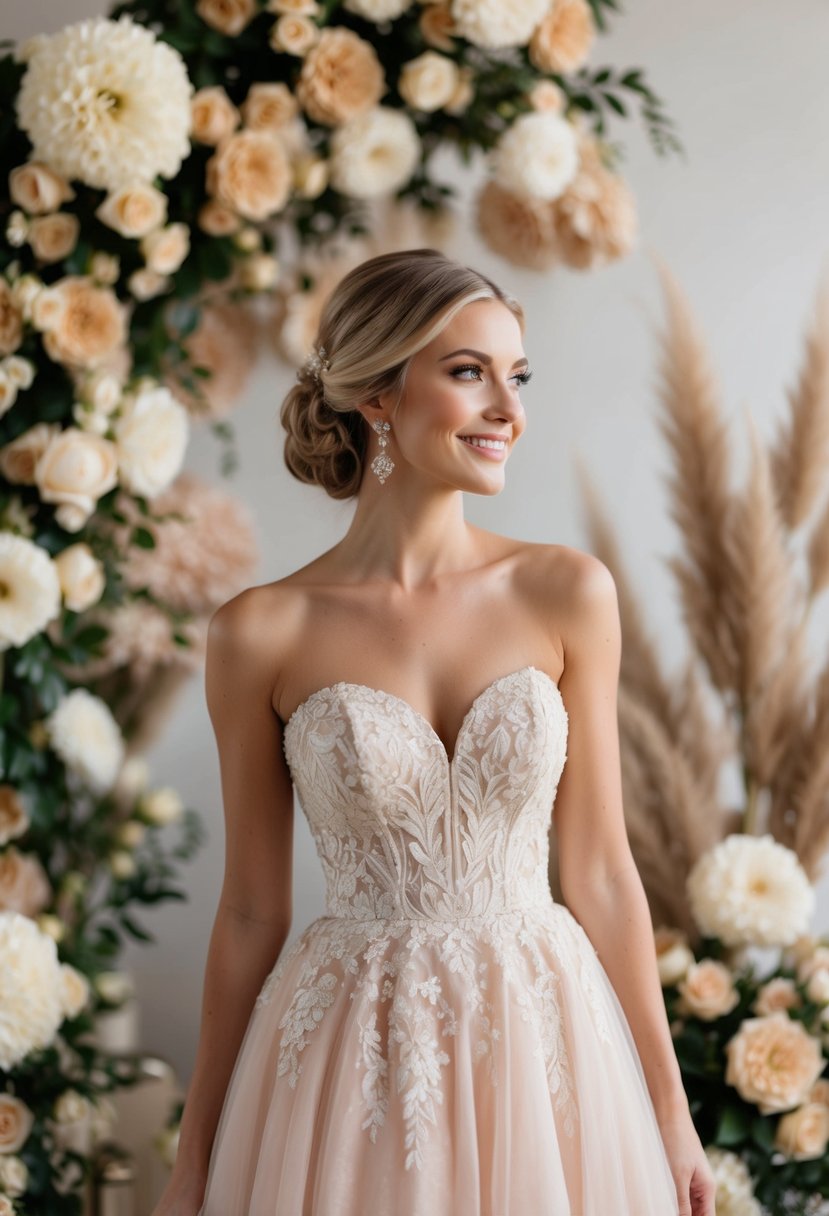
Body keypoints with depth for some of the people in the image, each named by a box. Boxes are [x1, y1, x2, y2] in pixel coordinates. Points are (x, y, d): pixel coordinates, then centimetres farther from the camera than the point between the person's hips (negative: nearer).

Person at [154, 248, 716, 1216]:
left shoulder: (567, 593, -2)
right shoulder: (262, 634, -6)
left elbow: (599, 867, 1)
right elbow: (251, 909, 1)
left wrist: (671, 1113, 3)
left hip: (543, 1040, 1)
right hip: (353, 1060, -1)